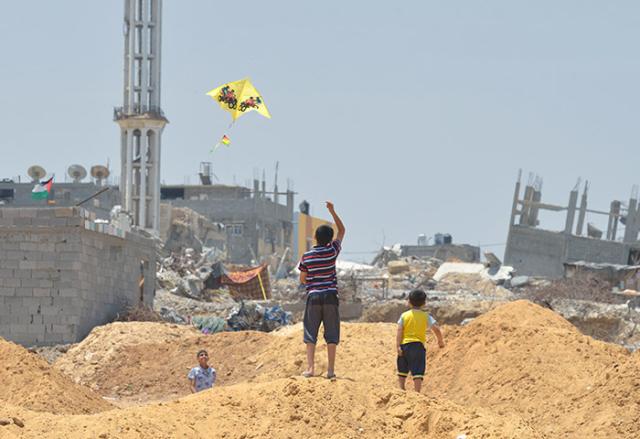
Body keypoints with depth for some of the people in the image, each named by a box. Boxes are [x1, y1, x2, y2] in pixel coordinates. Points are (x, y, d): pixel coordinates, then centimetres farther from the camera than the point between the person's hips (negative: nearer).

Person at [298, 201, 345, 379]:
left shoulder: (307, 256, -2)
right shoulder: (332, 251, -3)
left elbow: (302, 279, 6)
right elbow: (342, 230, 11)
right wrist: (332, 211, 10)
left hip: (313, 297, 0)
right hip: (330, 297, 0)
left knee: (310, 334, 4)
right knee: (331, 335, 3)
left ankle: (310, 368, -4)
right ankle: (331, 369, 0)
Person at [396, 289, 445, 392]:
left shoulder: (404, 315, 6)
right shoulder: (426, 317, 3)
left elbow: (399, 331, -3)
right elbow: (436, 329, -7)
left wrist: (398, 346, -7)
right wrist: (441, 341, 9)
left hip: (404, 345, 2)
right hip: (418, 345, -2)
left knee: (402, 371, 19)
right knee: (418, 372, -3)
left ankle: (401, 390, 21)